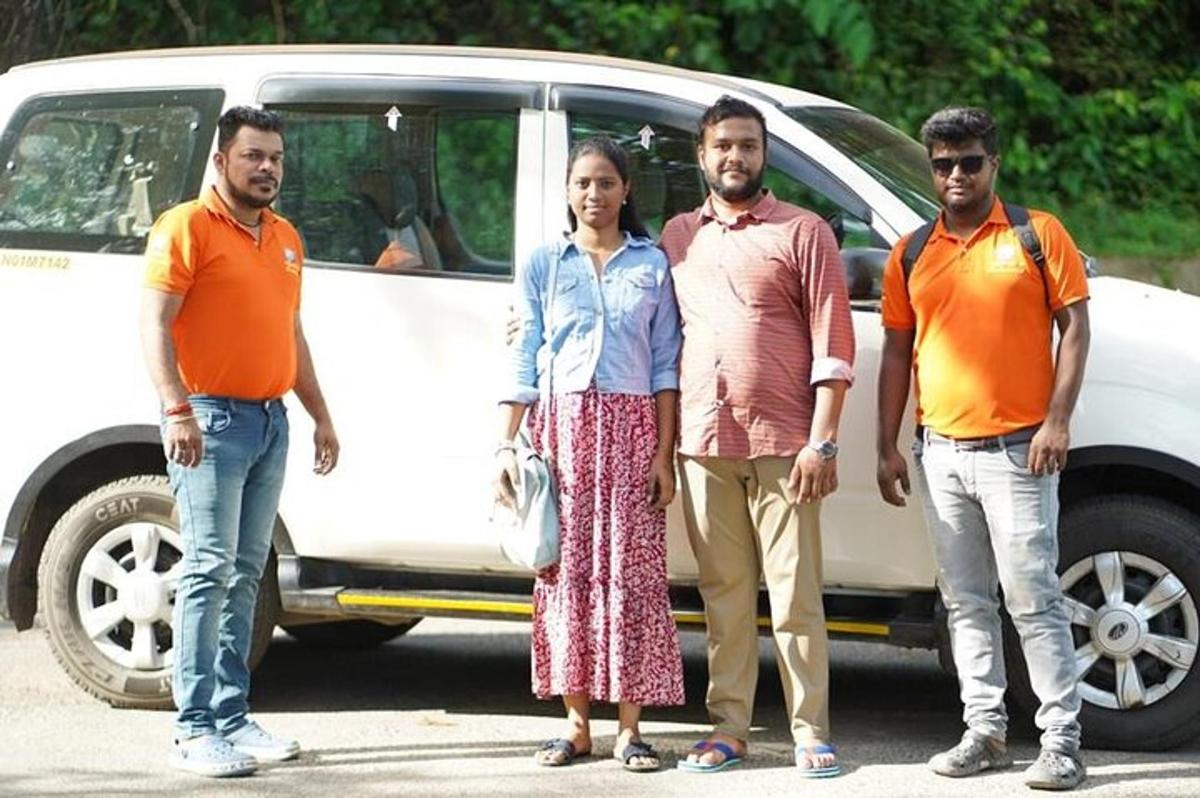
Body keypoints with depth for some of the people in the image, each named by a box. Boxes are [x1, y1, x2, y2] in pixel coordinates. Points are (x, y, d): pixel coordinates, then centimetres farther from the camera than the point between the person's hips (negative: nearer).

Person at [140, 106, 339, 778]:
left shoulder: (285, 238, 19)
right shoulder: (187, 227, -5)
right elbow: (156, 323, -13)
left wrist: (320, 415, 22)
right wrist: (177, 408, -23)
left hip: (271, 421, 8)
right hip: (212, 419, -7)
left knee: (246, 573, 9)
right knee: (210, 568, -11)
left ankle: (232, 716, 13)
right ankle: (196, 729, -10)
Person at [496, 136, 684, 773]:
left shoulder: (652, 265, 8)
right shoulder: (543, 264, 9)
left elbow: (665, 366, 5)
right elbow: (522, 361, 7)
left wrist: (664, 454, -2)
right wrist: (505, 445, -1)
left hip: (630, 427, -1)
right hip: (562, 426, 1)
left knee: (631, 572, -4)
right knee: (566, 570, -1)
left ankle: (629, 727, 1)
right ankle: (576, 724, 5)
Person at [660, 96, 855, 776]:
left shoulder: (802, 233, 3)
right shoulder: (677, 237, 15)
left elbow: (833, 342, -2)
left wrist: (822, 442, -10)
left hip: (781, 445, -4)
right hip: (703, 443, 4)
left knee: (796, 595, -3)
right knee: (724, 594, 7)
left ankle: (812, 732, 1)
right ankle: (729, 728, 12)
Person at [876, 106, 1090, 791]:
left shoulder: (1038, 235, 0)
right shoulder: (911, 255, 11)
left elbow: (1075, 327, -1)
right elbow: (897, 351, 14)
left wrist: (1057, 420, -11)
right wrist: (888, 447, 9)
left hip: (1016, 450, -4)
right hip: (941, 453, 5)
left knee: (1033, 598, -7)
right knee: (967, 602, 8)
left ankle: (1063, 740, -3)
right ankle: (985, 733, 15)